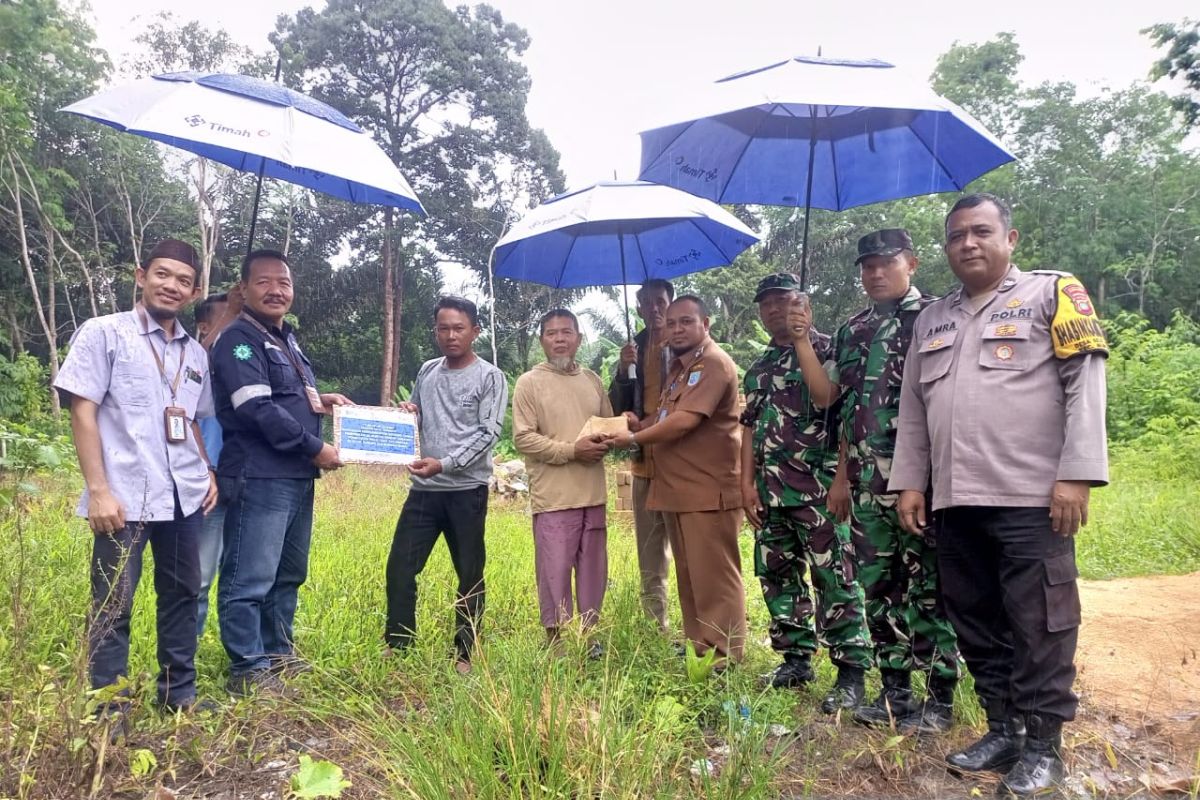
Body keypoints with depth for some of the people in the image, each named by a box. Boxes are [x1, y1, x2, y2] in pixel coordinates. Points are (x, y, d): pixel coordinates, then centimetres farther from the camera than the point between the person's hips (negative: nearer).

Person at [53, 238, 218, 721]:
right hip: (125, 497, -5)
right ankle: (108, 711, 17)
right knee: (112, 605, 3)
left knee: (182, 594, 13)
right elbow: (83, 413, -6)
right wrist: (99, 490, -13)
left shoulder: (195, 353, 13)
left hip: (184, 496, 5)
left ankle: (178, 694, 27)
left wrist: (209, 473, 6)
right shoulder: (103, 333, -1)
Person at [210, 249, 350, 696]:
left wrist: (319, 400, 10)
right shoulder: (239, 341, -10)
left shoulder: (287, 340, 19)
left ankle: (278, 652, 30)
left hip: (297, 477, 10)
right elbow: (259, 409, -20)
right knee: (250, 579, -3)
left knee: (289, 573, 17)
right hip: (260, 479, -10)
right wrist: (316, 448, -16)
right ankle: (248, 670, 8)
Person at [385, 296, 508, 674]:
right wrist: (406, 414, -2)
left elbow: (488, 434, -12)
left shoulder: (490, 377, -4)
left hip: (467, 490, -4)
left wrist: (444, 464, -21)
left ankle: (464, 653, 18)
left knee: (470, 575, 5)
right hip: (423, 489, 4)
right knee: (400, 567, 3)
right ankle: (396, 646, 19)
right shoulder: (427, 372, 11)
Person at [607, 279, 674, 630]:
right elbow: (617, 408, 9)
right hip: (645, 463, 5)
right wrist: (623, 370, -8)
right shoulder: (634, 349, 12)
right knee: (650, 560, 12)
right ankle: (655, 632, 22)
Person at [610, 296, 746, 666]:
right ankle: (696, 646, 27)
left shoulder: (714, 363, -13)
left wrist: (635, 438, -11)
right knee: (688, 575, 16)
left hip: (708, 490, -10)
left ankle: (723, 655, 7)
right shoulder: (679, 366, 19)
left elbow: (685, 421, -22)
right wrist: (641, 423, 4)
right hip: (677, 488, 10)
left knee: (714, 575, -2)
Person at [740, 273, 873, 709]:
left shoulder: (825, 349, -1)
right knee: (777, 575, 12)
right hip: (770, 490, 7)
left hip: (818, 486, -7)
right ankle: (796, 658, 25)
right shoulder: (758, 368, 17)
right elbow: (750, 426, 16)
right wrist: (747, 483, 10)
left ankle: (851, 672, 4)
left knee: (834, 578, -5)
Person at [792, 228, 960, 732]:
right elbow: (829, 396, 12)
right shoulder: (853, 331, 15)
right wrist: (802, 339, 6)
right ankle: (895, 691, 24)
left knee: (928, 588, 1)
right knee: (879, 587, 11)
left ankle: (939, 698, 15)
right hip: (866, 482, 6)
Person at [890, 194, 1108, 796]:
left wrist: (1076, 474, -13)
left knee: (1038, 626, 1)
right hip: (955, 501, 5)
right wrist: (909, 481, 11)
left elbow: (1085, 383, -6)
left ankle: (1043, 744, 16)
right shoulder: (931, 319, 17)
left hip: (1031, 498, -5)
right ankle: (1004, 728, 26)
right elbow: (912, 407, 17)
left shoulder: (1053, 293, 3)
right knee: (976, 624, 12)